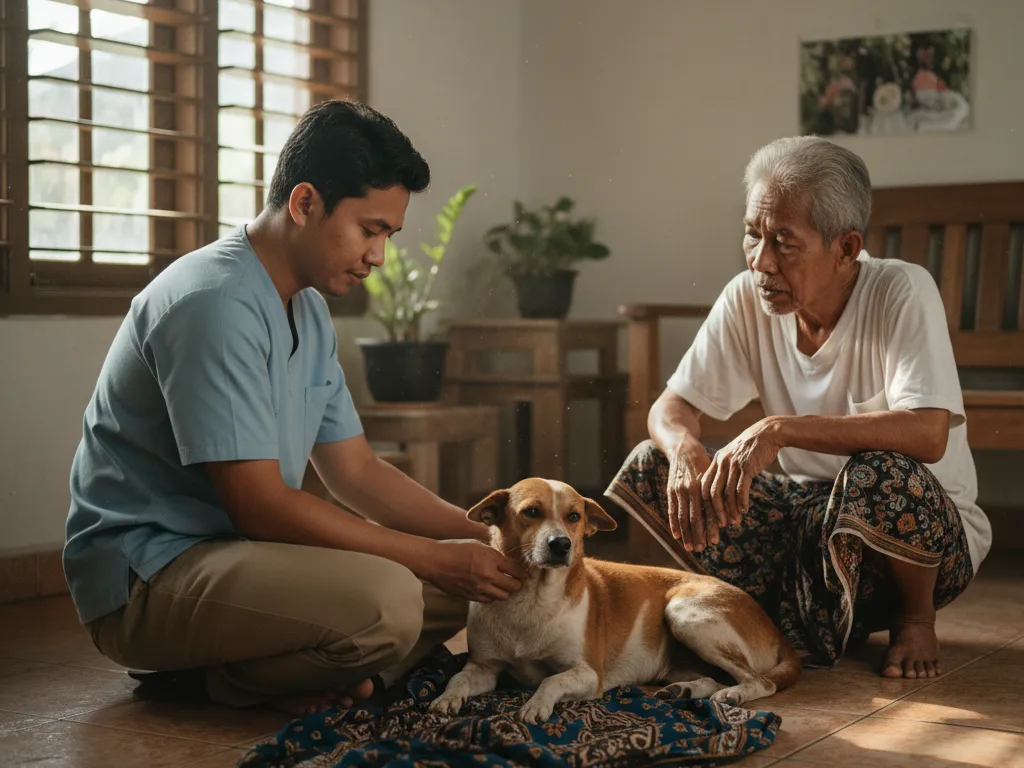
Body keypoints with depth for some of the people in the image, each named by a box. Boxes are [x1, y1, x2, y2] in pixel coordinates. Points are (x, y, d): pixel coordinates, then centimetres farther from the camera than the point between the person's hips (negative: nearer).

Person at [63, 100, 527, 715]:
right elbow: (260, 507, -23)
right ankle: (218, 683, -8)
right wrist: (436, 557, -18)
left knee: (458, 582, 3)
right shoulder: (215, 302, -21)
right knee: (383, 599, -32)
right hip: (146, 573, -10)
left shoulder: (310, 312, 12)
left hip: (233, 550, 10)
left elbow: (356, 470, 15)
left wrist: (480, 533, 1)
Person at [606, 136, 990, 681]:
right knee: (652, 467, -12)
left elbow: (928, 434, -34)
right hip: (809, 513, 5)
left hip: (929, 533, -4)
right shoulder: (747, 299, -7)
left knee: (882, 474, -40)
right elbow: (671, 406, -4)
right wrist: (684, 450, -29)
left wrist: (780, 430, -39)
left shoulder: (901, 293, -21)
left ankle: (915, 618, -5)